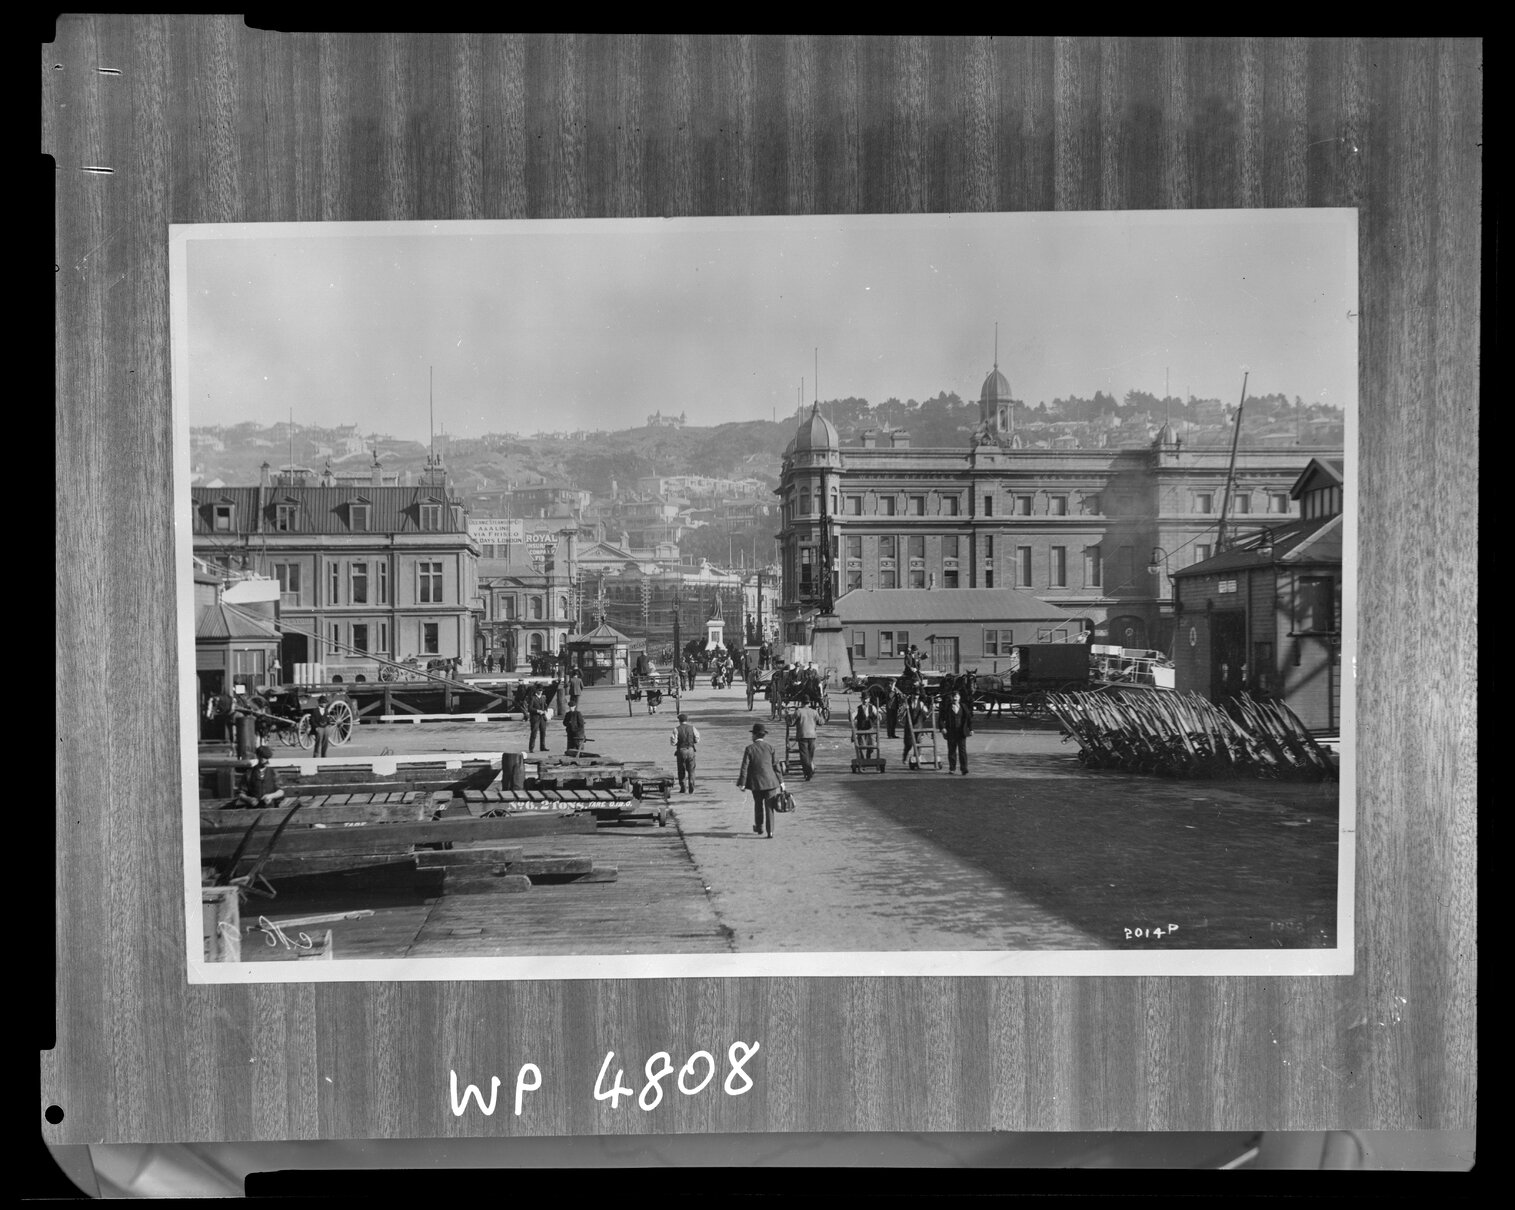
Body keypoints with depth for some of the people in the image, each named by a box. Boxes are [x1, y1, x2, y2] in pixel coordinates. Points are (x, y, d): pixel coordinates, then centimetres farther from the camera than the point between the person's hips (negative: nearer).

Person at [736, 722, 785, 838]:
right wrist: (781, 781, 6)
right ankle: (770, 832, -2)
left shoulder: (749, 749, -7)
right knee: (769, 807, 4)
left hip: (756, 782, 0)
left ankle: (759, 827, 32)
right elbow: (776, 765, -1)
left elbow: (745, 767, -7)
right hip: (770, 781, 0)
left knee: (758, 805, 21)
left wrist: (742, 783, -3)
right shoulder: (770, 747, -2)